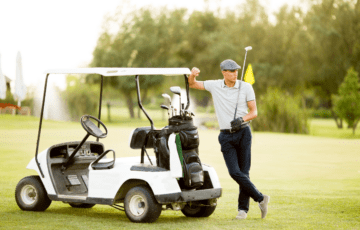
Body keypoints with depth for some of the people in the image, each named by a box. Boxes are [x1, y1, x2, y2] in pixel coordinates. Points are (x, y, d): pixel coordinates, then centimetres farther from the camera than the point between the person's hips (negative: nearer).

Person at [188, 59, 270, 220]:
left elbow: (254, 112, 1)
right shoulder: (215, 86, 5)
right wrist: (193, 74, -8)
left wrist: (242, 119, -19)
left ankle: (243, 208, 12)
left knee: (244, 171, 0)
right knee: (234, 172, -10)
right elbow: (192, 84, 15)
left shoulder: (246, 87, 1)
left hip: (243, 132, -1)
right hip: (226, 136, 1)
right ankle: (260, 198, 3)